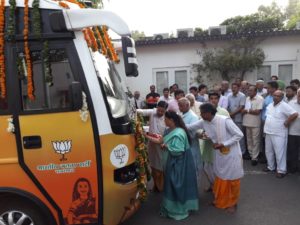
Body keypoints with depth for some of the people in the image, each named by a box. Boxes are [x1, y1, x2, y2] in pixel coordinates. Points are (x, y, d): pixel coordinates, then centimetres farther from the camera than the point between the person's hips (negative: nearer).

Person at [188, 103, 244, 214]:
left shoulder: (225, 120, -27)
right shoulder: (203, 122, -9)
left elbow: (239, 135, -21)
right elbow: (190, 127, -2)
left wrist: (223, 144, -24)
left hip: (232, 154, -5)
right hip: (219, 154, 6)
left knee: (232, 179, 11)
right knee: (220, 178, 19)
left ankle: (232, 203, 32)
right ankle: (220, 201, 40)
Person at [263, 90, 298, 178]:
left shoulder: (284, 105, -15)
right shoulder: (270, 105, 9)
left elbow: (295, 114, -23)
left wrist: (286, 123, -15)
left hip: (279, 134, -8)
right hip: (268, 132, 8)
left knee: (279, 153, 0)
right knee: (268, 151, 17)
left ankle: (281, 170, 13)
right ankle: (271, 166, 33)